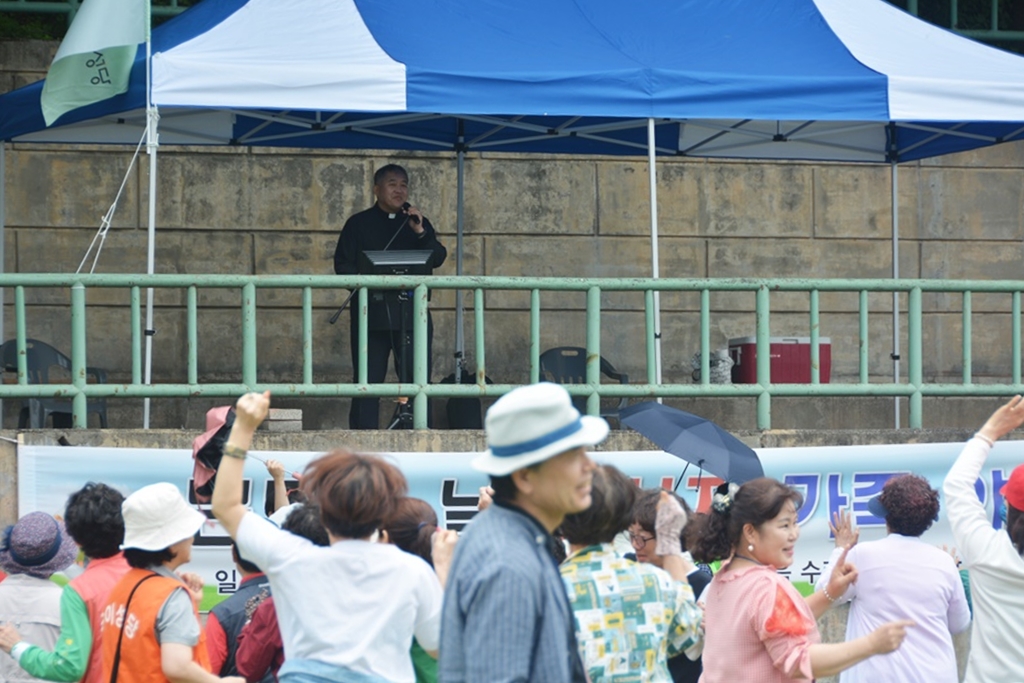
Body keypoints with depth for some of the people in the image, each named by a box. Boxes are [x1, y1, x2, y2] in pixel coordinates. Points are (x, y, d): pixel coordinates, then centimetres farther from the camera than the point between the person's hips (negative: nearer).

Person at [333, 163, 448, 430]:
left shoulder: (417, 222, 14)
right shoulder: (359, 223, 10)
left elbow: (438, 258, 2)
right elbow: (343, 265, 3)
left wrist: (421, 232, -13)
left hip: (411, 312, 1)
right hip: (371, 313, -1)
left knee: (417, 378, -3)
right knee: (367, 380, -1)